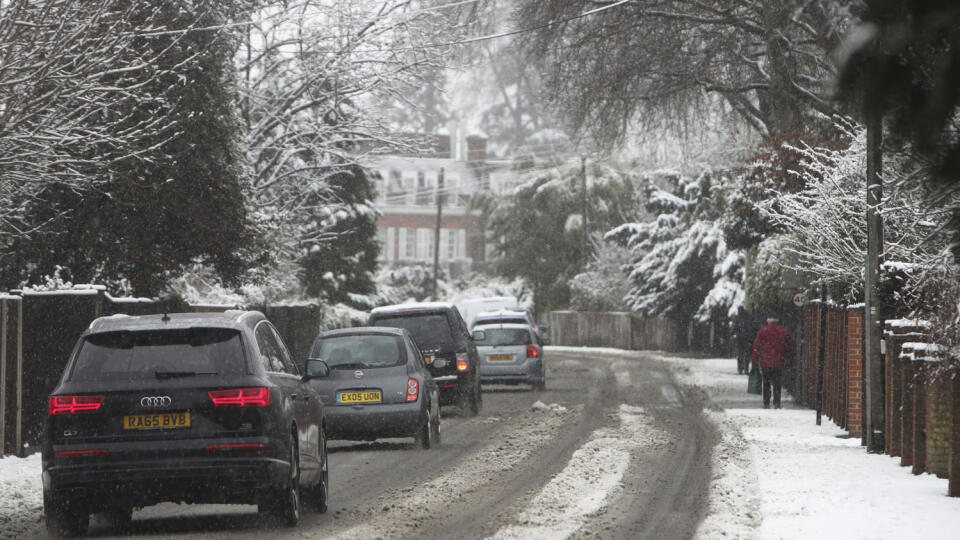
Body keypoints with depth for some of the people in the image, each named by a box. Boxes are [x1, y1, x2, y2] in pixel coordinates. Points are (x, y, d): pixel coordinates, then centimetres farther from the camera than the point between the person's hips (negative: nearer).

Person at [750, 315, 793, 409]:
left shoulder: (762, 331, -2)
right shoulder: (783, 332, 4)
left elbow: (756, 347, -3)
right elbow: (789, 346, 11)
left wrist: (754, 359, 4)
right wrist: (789, 358, 23)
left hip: (765, 362, -1)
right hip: (778, 362, 1)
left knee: (766, 384, 5)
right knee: (777, 385, 6)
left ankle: (766, 404, 3)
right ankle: (777, 403, 0)